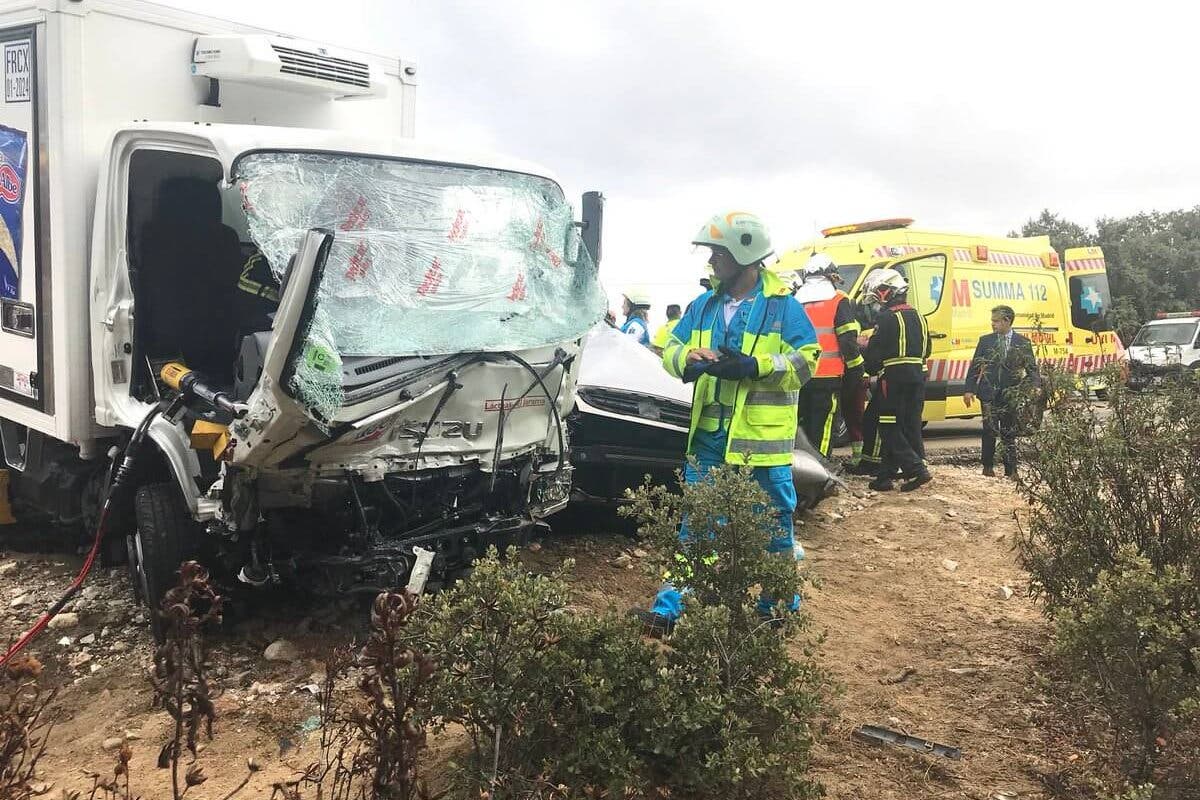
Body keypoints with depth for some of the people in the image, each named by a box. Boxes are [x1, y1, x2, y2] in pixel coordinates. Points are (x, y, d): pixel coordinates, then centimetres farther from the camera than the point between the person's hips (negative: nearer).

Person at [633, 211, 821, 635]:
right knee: (695, 520, 9)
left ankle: (781, 605, 27)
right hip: (709, 434, 5)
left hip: (762, 437, -4)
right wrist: (690, 359, -13)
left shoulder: (783, 306, -6)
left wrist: (754, 365, -24)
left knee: (773, 523, 10)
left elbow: (806, 360, -11)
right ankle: (670, 605, 15)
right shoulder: (704, 305, 10)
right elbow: (671, 348, 11)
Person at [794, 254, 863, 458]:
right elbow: (848, 341, -7)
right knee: (822, 427, -2)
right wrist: (856, 371, 1)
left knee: (803, 426, 14)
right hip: (827, 376, -5)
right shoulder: (839, 301, -3)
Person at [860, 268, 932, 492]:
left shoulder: (888, 319, -12)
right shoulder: (918, 317, 15)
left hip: (894, 379, -8)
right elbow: (926, 350, 18)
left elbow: (874, 354, -12)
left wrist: (870, 369, 5)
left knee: (890, 429, -2)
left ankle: (916, 469, -11)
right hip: (918, 377, 8)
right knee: (911, 427, 9)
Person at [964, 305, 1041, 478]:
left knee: (1009, 433, 5)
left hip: (1010, 394, 0)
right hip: (989, 392, 0)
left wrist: (1035, 388, -11)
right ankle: (988, 466, 11)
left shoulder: (1023, 343, 3)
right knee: (990, 431, 0)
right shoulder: (985, 340, 5)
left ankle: (1011, 469, 12)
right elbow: (975, 366, 6)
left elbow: (1032, 369, 4)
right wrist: (969, 389, -1)